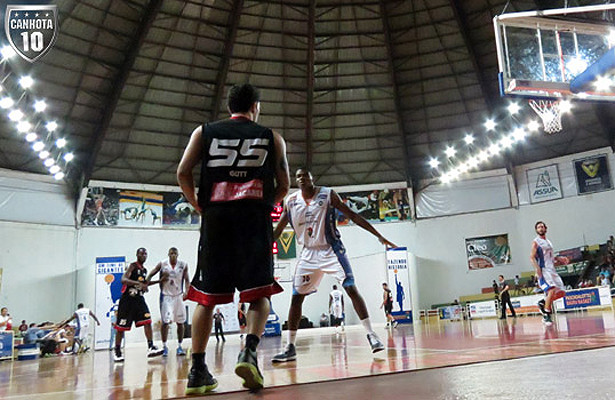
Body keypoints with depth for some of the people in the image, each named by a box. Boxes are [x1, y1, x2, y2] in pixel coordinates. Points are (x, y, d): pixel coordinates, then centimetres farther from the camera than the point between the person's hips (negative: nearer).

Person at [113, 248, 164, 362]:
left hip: (139, 299, 6)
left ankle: (151, 348, -13)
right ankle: (117, 352, 15)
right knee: (121, 327, 2)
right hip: (127, 299, -6)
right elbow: (123, 279, -24)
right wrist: (138, 283, -36)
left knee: (147, 321, -10)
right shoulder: (133, 266, -9)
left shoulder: (144, 270, 14)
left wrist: (158, 281, 20)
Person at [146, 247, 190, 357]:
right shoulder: (162, 264, -7)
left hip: (178, 295, 2)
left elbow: (186, 280, 3)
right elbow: (151, 275, 2)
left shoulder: (183, 265, -3)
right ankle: (164, 347, 6)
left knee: (180, 322, 4)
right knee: (165, 321, -6)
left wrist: (186, 291, -13)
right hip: (166, 295, -2)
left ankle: (179, 346, 14)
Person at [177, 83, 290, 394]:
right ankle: (249, 351, -19)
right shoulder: (272, 137, 16)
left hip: (215, 217, 2)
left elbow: (183, 173, 5)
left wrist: (198, 206, 16)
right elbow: (284, 185, 12)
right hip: (254, 216, -1)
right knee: (259, 294, 2)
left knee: (206, 296, 7)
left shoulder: (204, 132, 16)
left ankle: (197, 370, 6)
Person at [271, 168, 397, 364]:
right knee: (296, 297, -1)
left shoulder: (328, 194, -7)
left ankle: (371, 334, -2)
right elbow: (278, 230, 10)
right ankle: (290, 348, 8)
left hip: (331, 250, -3)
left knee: (351, 289, -13)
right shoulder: (291, 201, 1)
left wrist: (379, 236, -9)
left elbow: (352, 216, -5)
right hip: (309, 253, 3)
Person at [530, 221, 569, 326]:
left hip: (552, 270, 8)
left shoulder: (548, 242, 20)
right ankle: (546, 316, -13)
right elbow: (532, 257, -11)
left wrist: (559, 260, 13)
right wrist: (537, 269, -24)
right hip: (543, 270, -8)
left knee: (561, 292, 2)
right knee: (552, 290, -22)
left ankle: (543, 303, 19)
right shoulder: (536, 242, -2)